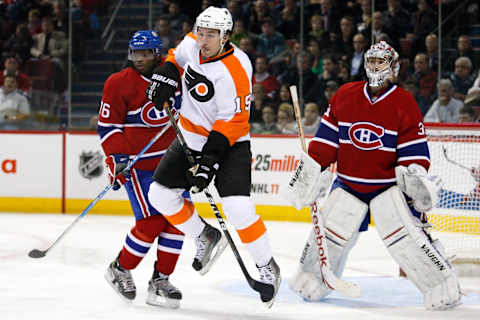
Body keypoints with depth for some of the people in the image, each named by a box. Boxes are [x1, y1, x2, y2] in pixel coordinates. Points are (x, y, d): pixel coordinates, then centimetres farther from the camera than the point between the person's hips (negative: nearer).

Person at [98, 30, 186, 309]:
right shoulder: (120, 84, -11)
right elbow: (108, 126, -8)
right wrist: (119, 158, -18)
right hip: (139, 163, -5)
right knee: (151, 221, -13)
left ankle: (160, 280, 6)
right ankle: (120, 270, 8)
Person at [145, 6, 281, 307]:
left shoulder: (235, 71, -26)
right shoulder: (192, 44, -5)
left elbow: (232, 122, -25)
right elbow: (178, 57, 20)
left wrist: (210, 159, -27)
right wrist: (166, 75, 0)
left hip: (228, 144, -7)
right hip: (191, 139, 7)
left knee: (237, 206, -21)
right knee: (161, 194, 1)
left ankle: (267, 267, -2)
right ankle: (207, 237, 22)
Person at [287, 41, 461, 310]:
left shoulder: (404, 103, -6)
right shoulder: (345, 96, 2)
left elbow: (414, 152, -6)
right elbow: (326, 138, 7)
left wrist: (416, 177, -18)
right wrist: (312, 170, 3)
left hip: (389, 184, -3)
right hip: (348, 183, 3)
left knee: (405, 235, -17)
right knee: (330, 232, 0)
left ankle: (443, 288, -10)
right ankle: (312, 282, 23)